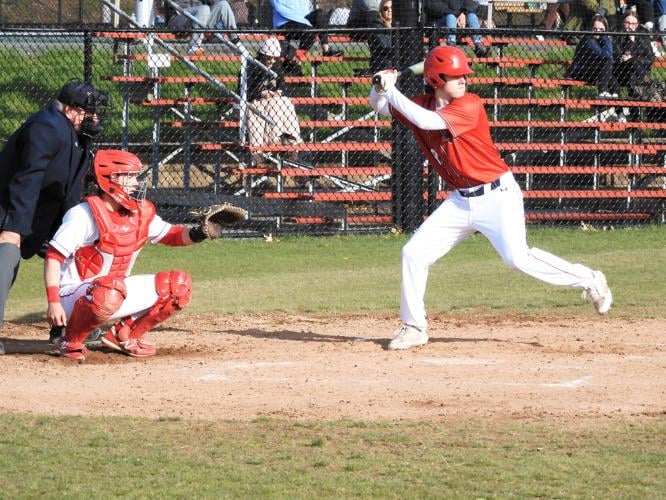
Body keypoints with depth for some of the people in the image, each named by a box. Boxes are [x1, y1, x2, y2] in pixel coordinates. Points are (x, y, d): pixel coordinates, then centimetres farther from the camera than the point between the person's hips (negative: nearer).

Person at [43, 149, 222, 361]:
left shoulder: (140, 212, 4)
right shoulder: (84, 214, -18)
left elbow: (169, 235, 14)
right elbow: (53, 257, -20)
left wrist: (197, 234, -8)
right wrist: (53, 303, -29)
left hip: (116, 293, 8)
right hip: (74, 296, -8)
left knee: (178, 285, 0)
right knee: (110, 293, -42)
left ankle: (123, 335, 9)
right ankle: (71, 341, -14)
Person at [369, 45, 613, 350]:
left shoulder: (469, 105, -16)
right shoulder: (423, 105, 3)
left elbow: (429, 121, -30)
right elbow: (379, 106, 13)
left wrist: (391, 90, -25)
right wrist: (380, 87, -9)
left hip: (497, 196, -7)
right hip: (461, 201, 7)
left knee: (518, 258, -21)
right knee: (414, 253, 1)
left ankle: (590, 281, -5)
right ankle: (414, 327, 13)